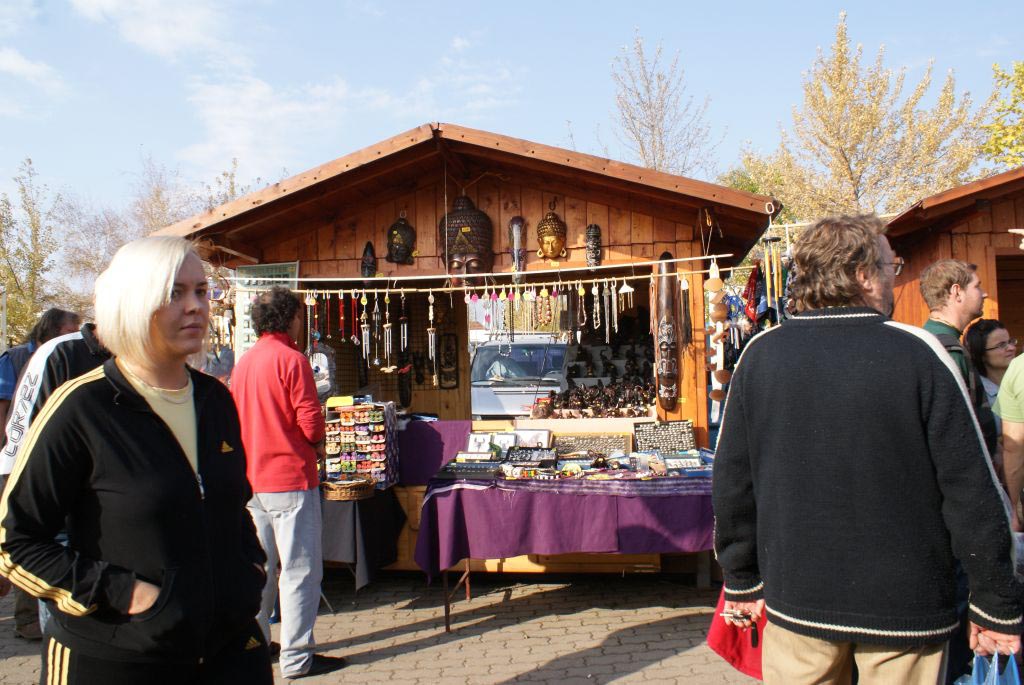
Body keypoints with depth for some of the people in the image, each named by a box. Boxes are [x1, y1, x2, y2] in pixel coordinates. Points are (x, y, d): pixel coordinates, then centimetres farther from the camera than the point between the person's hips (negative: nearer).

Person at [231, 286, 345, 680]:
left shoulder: (243, 362, 8)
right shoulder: (291, 359, -14)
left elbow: (237, 418, 12)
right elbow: (311, 422, -16)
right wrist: (316, 444, 4)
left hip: (251, 480, 8)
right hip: (289, 476, -8)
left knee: (259, 568, 17)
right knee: (301, 570, 1)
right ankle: (297, 658, 6)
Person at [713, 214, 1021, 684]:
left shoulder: (761, 354, -5)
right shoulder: (919, 353, -12)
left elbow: (732, 484, 0)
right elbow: (971, 491, -10)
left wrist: (742, 582, 11)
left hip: (796, 600, 2)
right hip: (905, 610, -2)